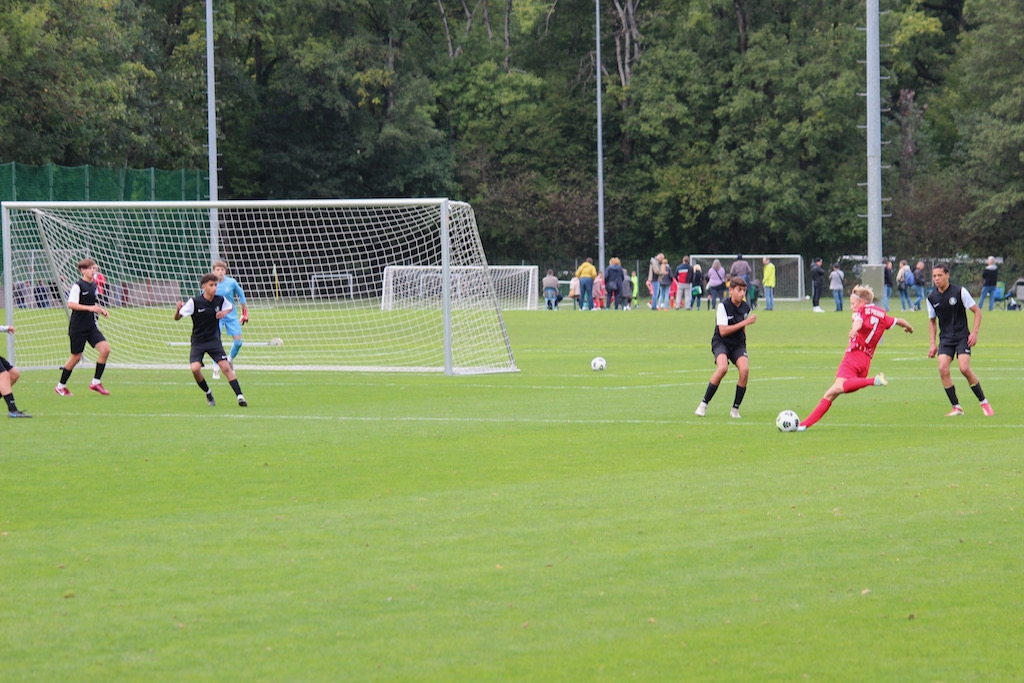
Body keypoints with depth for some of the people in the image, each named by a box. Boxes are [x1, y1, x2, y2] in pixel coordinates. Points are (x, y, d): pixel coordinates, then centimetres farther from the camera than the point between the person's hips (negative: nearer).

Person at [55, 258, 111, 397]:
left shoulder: (93, 285, 11)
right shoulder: (77, 286, -12)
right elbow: (71, 304, -22)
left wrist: (101, 310, 8)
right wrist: (90, 308, -29)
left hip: (91, 326, 7)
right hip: (78, 327, -7)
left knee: (105, 349, -11)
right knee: (76, 356, 1)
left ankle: (96, 382, -1)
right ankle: (60, 386, 18)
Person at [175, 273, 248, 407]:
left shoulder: (220, 300, -5)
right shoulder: (194, 302, -14)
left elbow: (231, 306, 18)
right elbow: (177, 318, -11)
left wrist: (225, 312, -3)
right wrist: (178, 309, -33)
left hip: (214, 341, 2)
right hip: (198, 342, -2)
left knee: (225, 366, -12)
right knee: (195, 368, -19)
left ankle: (239, 396, -9)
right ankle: (208, 393, 5)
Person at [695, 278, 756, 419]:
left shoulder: (746, 307, 4)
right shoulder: (723, 306, -14)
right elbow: (723, 331, -21)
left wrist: (744, 346, 19)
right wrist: (745, 322, -21)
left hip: (738, 344, 5)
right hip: (721, 343, -5)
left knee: (745, 369, -22)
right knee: (722, 368, -32)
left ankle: (735, 409, -7)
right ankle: (704, 404, -18)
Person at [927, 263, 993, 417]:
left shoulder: (959, 291, -8)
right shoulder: (932, 297, 4)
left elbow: (977, 311, -1)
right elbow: (932, 321, 18)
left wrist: (974, 333, -12)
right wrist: (933, 343, 10)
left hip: (962, 336, -4)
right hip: (945, 339, 4)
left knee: (964, 368, -20)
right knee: (943, 368, -17)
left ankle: (984, 402, -2)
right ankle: (956, 407, -7)